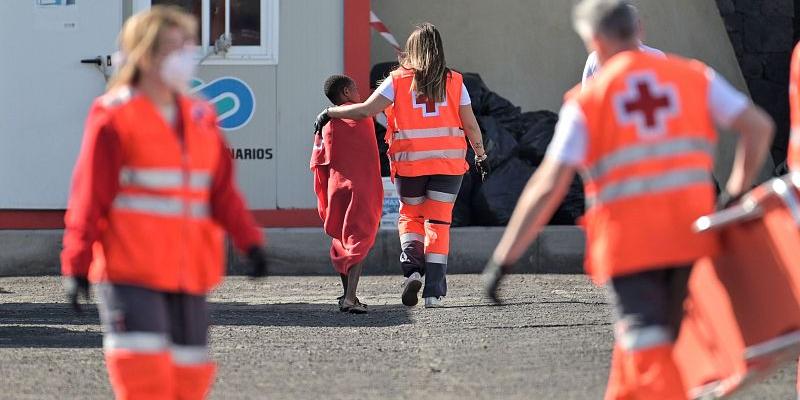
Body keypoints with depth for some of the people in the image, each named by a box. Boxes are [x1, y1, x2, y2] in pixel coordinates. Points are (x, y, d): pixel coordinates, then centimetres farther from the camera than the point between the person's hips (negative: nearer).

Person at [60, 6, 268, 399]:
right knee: (143, 368, -15)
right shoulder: (115, 118, -6)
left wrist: (249, 241, -2)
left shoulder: (199, 119, 12)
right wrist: (76, 265, -9)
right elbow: (89, 196, -6)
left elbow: (222, 189, 11)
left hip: (189, 271, 6)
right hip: (130, 274, -6)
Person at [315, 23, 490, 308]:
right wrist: (480, 155, 19)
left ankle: (412, 268, -7)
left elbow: (367, 110, -9)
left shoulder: (398, 81, -1)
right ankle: (434, 291, -2)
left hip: (409, 162, -1)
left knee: (410, 217, 18)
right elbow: (470, 125, 5)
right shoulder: (454, 82, 4)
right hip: (449, 162, 1)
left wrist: (330, 113, 3)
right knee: (438, 223, 4)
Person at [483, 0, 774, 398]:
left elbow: (547, 188, -5)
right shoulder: (694, 77, 8)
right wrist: (735, 194, 14)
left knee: (648, 356, -3)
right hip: (689, 233, 4)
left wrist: (503, 259, -1)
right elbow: (759, 126, 3)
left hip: (627, 242, -4)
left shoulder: (586, 101, 0)